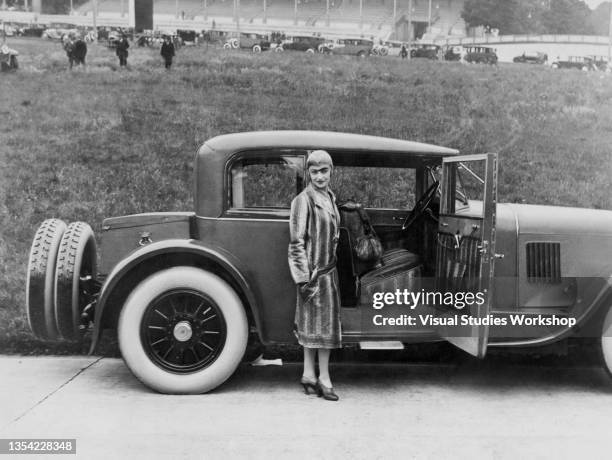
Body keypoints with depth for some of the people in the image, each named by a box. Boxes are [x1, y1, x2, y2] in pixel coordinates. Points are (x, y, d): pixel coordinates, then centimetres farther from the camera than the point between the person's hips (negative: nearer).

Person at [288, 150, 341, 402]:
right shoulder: (303, 200, -14)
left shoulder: (330, 197, 12)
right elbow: (297, 243, -16)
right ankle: (323, 378, 7)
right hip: (314, 272, -8)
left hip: (328, 269, 8)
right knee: (322, 324, -2)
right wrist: (304, 279, -19)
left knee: (312, 324, 12)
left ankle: (309, 375, 20)